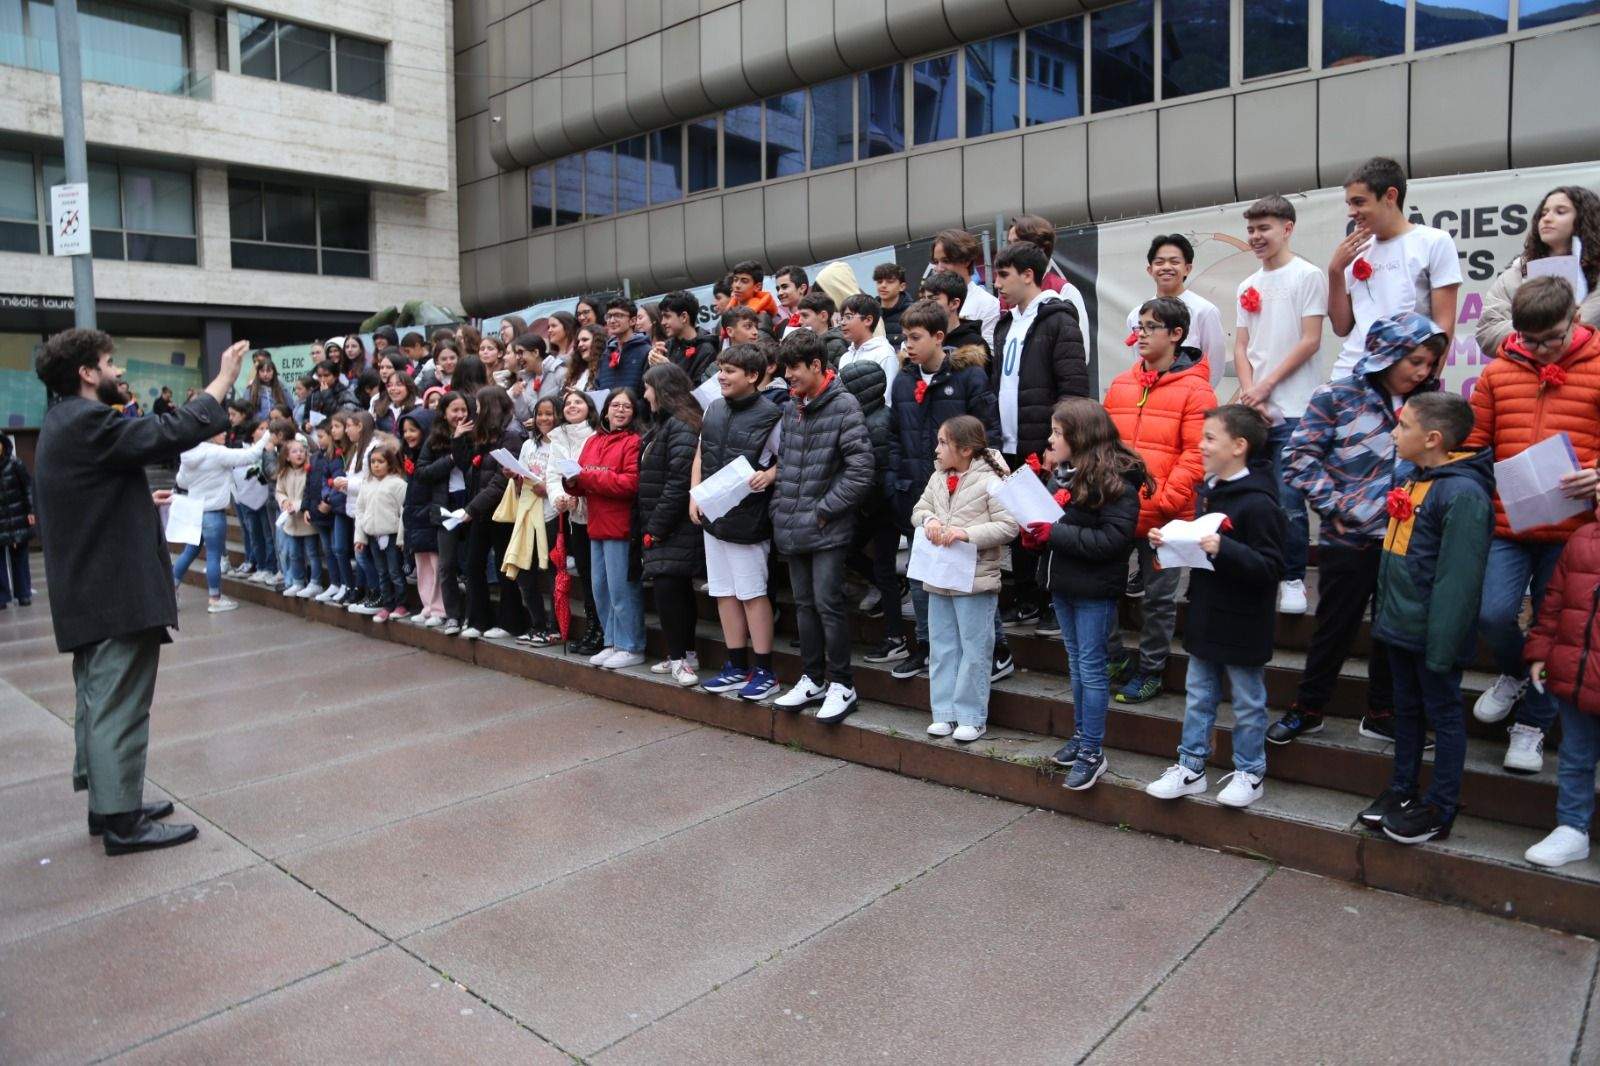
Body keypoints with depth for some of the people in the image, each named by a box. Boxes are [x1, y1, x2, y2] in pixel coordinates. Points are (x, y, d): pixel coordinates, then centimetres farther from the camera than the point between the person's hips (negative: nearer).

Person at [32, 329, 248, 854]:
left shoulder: (64, 423, 16)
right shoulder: (87, 421, -17)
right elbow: (170, 433, -24)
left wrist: (141, 502, 29)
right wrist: (223, 379, -16)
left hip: (88, 593, 11)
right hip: (118, 593, -11)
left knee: (99, 701, 17)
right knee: (119, 706, -6)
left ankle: (105, 802, 27)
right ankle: (122, 821, 0)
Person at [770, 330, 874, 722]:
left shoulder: (843, 406, -11)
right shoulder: (791, 410, 11)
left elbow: (861, 469, -16)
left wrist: (824, 510, -14)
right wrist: (780, 508, 9)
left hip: (828, 530, -7)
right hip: (792, 529, 7)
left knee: (828, 604, -4)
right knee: (805, 605, 14)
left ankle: (841, 685, 10)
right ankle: (811, 679, 26)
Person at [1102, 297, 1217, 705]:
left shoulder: (1195, 389, -6)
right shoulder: (1120, 384, 10)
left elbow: (1195, 456, -12)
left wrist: (1164, 500, -18)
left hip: (1164, 515, -5)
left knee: (1159, 596, 8)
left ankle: (1150, 671, 22)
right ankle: (1114, 659, 25)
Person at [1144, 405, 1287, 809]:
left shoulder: (1258, 503, -20)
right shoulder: (1208, 490, 7)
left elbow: (1270, 567, -23)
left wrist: (1223, 548, -34)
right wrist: (1167, 540, 2)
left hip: (1242, 624, -8)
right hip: (1206, 616, 8)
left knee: (1247, 701, 10)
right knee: (1199, 696, 15)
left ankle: (1249, 773, 25)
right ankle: (1191, 767, 25)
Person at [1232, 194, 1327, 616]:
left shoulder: (1308, 276, 0)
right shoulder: (1247, 287, 17)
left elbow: (1310, 341, -7)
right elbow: (1240, 347, 13)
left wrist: (1266, 385, -10)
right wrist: (1249, 393, -4)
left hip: (1292, 411, -5)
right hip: (1253, 410, 5)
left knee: (1288, 500, -7)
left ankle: (1293, 580, 5)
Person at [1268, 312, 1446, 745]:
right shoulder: (1336, 398, -5)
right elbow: (1303, 459, -8)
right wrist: (1337, 506, -13)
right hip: (1348, 539, -4)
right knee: (1335, 627, 6)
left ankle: (1382, 715, 27)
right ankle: (1307, 709, 22)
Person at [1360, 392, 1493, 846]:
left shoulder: (1462, 494, -21)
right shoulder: (1415, 481, 8)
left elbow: (1458, 579, -23)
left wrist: (1441, 647, -22)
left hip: (1431, 633, -9)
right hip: (1401, 625, 9)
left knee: (1443, 715, 7)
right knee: (1406, 710, 19)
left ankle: (1441, 809, 20)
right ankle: (1402, 790, 33)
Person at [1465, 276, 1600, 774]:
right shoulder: (1498, 372, 6)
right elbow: (1473, 442, 8)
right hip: (1506, 524, 1)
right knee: (1492, 612, -12)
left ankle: (1532, 724, 26)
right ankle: (1513, 674, 23)